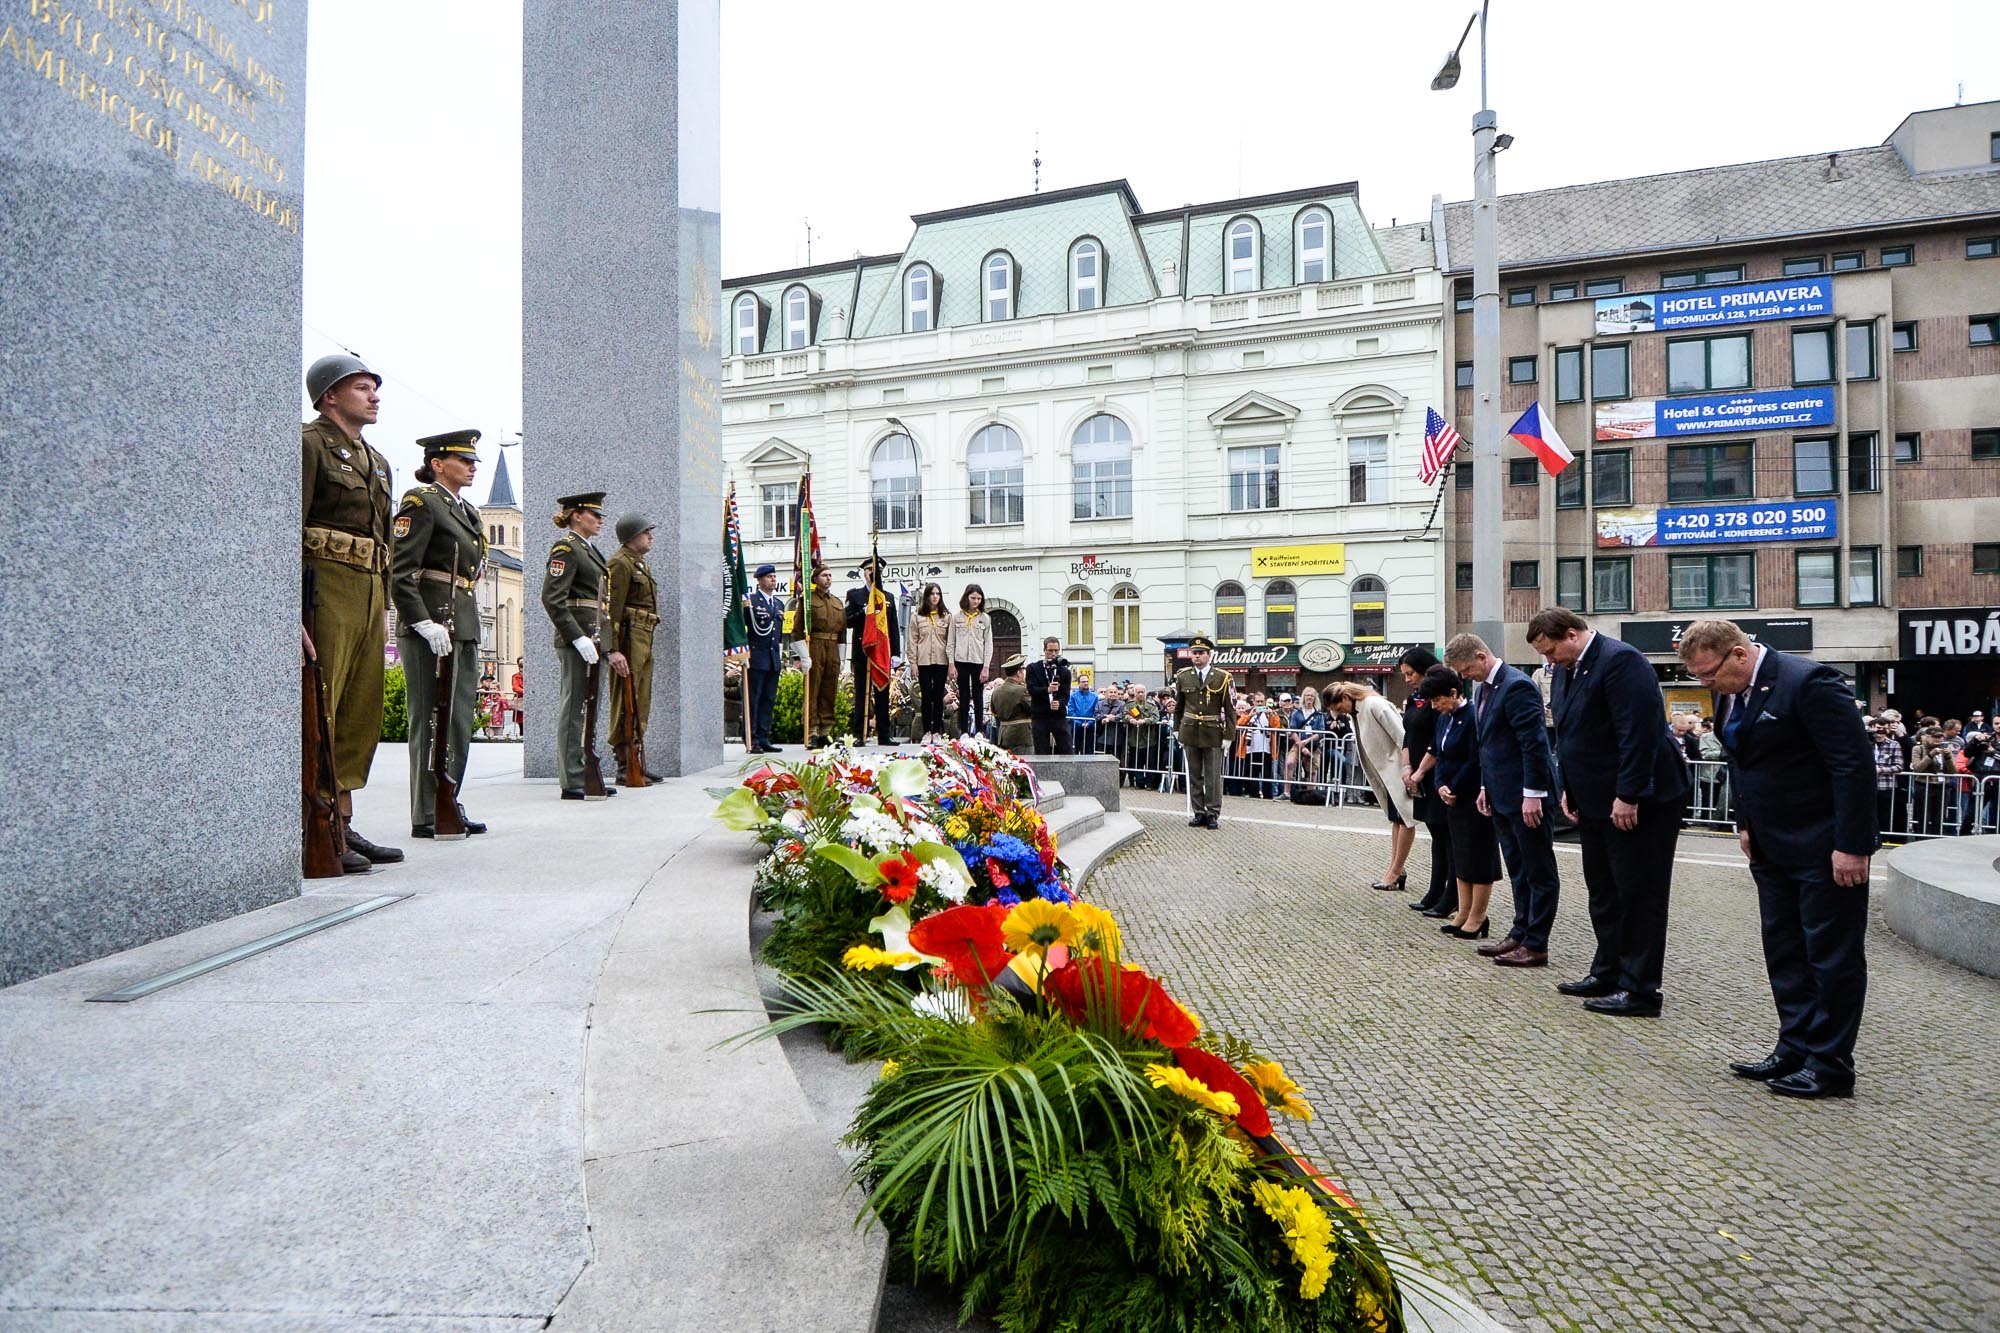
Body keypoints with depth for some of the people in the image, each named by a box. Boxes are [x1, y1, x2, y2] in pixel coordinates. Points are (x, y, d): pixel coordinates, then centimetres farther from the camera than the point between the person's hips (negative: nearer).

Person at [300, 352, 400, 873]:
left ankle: (342, 824, 15)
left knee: (362, 712, 8)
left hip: (368, 593, 9)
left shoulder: (374, 459, 23)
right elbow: (287, 527, -11)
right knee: (318, 709, -8)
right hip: (327, 583, -9)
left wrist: (384, 605, 19)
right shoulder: (309, 444, -2)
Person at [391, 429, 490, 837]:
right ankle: (426, 816, 3)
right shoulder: (420, 502, -6)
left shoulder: (467, 511, 20)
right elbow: (400, 574, -13)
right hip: (430, 627, -8)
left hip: (463, 627, 9)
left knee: (460, 721, 10)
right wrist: (426, 624, -21)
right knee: (431, 721, -4)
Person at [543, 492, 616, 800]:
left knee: (589, 710, 12)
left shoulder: (588, 550, 19)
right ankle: (572, 783, -1)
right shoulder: (565, 547, -8)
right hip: (575, 641, -9)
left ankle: (588, 777, 19)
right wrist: (578, 638, -22)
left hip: (590, 639, 10)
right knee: (573, 709, -5)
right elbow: (552, 599, -17)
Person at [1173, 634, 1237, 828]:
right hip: (1190, 732, 3)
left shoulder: (1222, 677, -6)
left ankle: (1213, 814, 11)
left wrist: (1228, 736, -6)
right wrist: (1177, 730, 12)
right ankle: (1199, 813, 15)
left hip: (1213, 734, -3)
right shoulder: (1182, 676, 3)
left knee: (1213, 776, 2)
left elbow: (1230, 709, -3)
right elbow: (1178, 706, 13)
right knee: (1194, 775, 8)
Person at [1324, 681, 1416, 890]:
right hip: (1388, 770, 10)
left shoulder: (1374, 705, -20)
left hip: (1400, 767, -10)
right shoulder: (1355, 713, 7)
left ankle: (1396, 871, 1)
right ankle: (1396, 869, 18)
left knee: (1405, 818, -2)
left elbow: (1401, 736, -23)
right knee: (1396, 818, 12)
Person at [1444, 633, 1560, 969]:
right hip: (1501, 796, 10)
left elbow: (1534, 743, -21)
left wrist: (1532, 794, -22)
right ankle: (1520, 934, 25)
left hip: (1525, 795, -9)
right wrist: (1485, 787, 15)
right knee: (1518, 871, 16)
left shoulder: (1517, 686, -18)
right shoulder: (1484, 688, 12)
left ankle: (1536, 945, 7)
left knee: (1539, 873, 2)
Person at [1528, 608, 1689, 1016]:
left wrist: (1628, 797, -23)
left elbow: (1638, 732, -23)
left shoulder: (1621, 660, -18)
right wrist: (1569, 789, 12)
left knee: (1638, 894, -1)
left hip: (1638, 801, -10)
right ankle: (1608, 973, 28)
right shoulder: (1567, 669, 11)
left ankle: (1640, 991, 7)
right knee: (1603, 892, 16)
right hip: (1596, 800, 10)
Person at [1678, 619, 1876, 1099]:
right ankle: (1795, 1050, 22)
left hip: (1823, 848, -8)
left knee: (1832, 955, 3)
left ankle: (1830, 1066, 12)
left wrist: (1851, 846, -21)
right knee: (1784, 952, 12)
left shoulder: (1808, 682, -20)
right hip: (1771, 846, 8)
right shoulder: (1730, 692, 6)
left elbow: (1855, 766, -21)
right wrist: (1745, 824, 12)